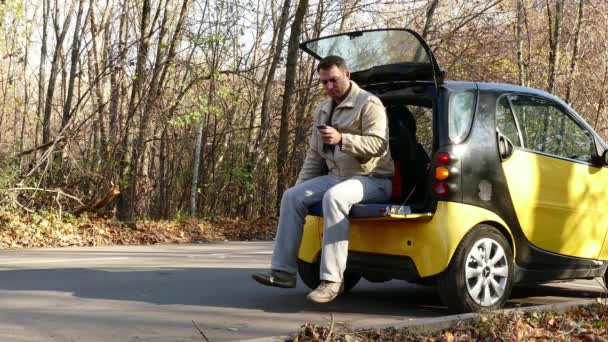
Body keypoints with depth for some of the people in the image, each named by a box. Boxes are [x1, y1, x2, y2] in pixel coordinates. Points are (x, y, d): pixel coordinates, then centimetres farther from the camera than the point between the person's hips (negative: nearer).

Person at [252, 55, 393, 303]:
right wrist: (302, 184, 12)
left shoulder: (368, 103, -9)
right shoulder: (322, 110, 16)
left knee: (334, 197, -37)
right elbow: (314, 154, 20)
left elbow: (379, 144, -21)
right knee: (292, 196, -9)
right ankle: (283, 270, -12)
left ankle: (332, 279, -36)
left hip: (372, 179, -8)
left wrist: (342, 139, -31)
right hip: (337, 176, 8)